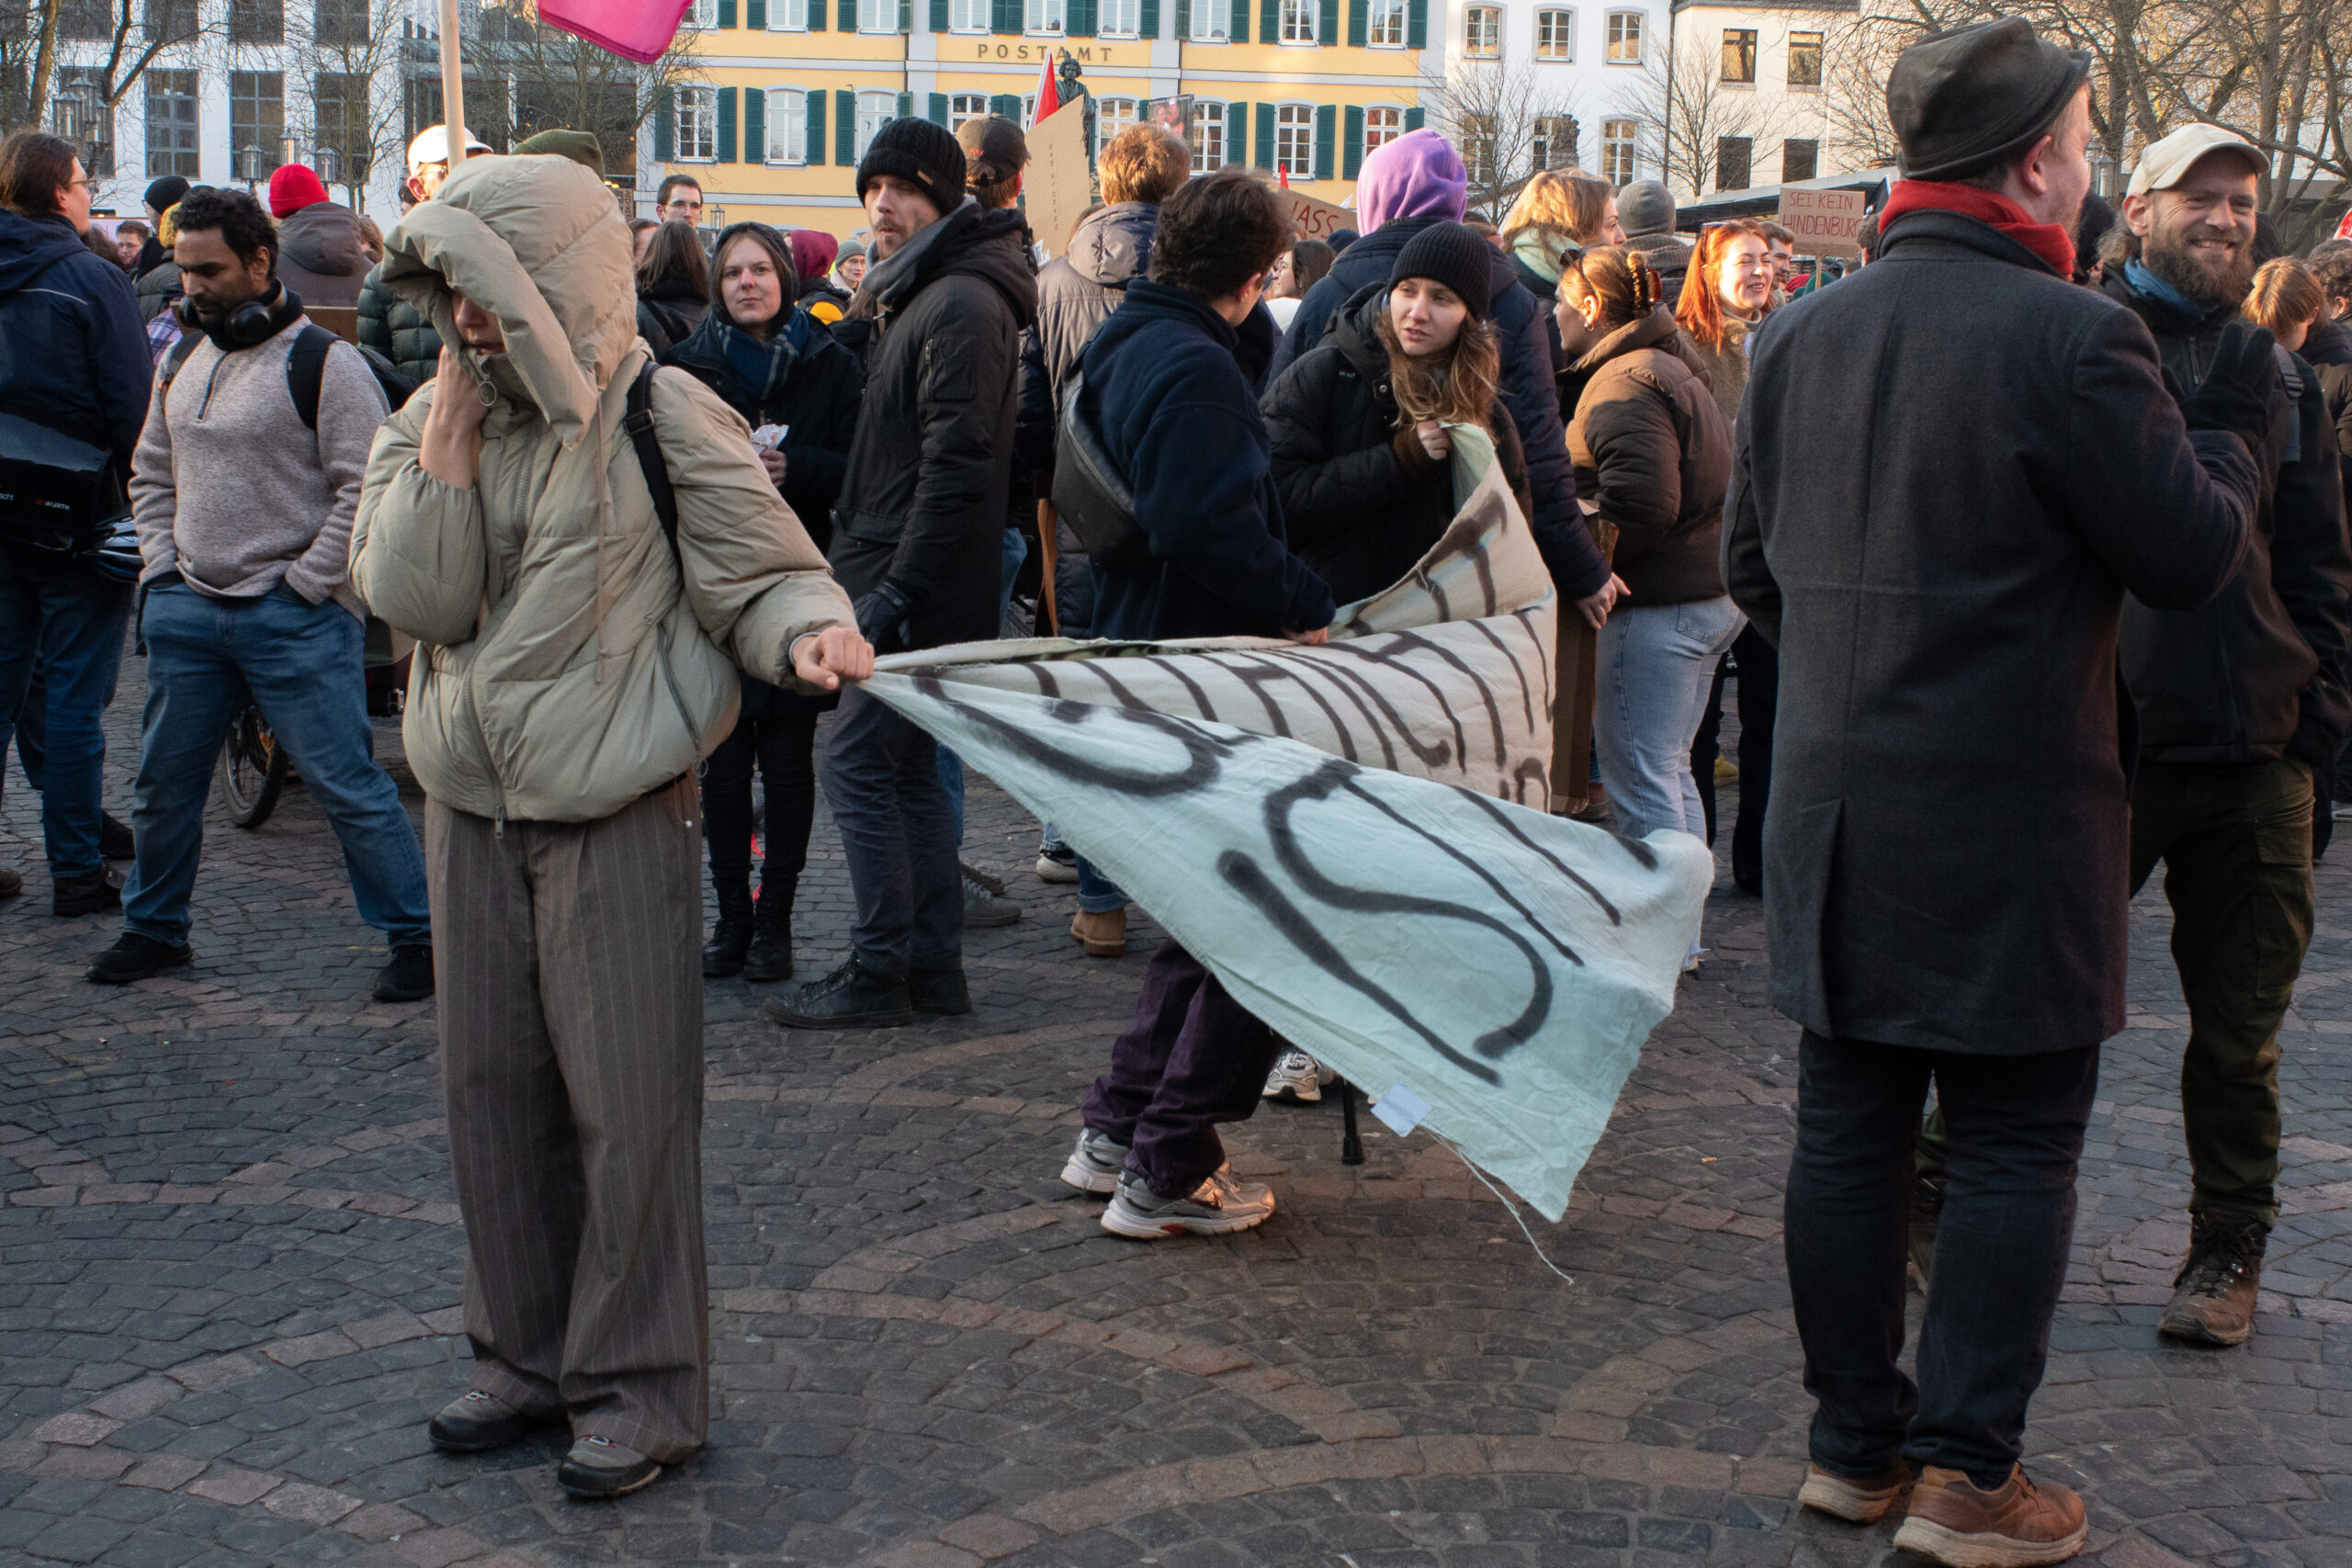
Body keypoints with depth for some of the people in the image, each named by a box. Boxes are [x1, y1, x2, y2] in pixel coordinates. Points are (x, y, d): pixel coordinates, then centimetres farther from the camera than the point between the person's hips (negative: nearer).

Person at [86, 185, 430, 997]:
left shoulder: (324, 362, -9)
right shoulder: (183, 362, 13)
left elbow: (367, 489, -13)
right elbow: (151, 474, 24)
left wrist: (302, 585, -14)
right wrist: (161, 564, 10)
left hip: (295, 616, -7)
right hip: (186, 610, 7)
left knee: (345, 782, -5)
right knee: (164, 779, 14)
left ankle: (415, 937, 3)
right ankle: (153, 928, 31)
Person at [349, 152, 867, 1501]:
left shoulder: (663, 417, -9)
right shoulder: (434, 417, 5)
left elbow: (766, 572, -8)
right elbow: (409, 593, -7)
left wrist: (810, 632, -30)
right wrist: (449, 431, -13)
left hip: (618, 810, -6)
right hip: (473, 810, 6)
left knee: (628, 1100, -2)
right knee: (495, 1087, 13)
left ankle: (645, 1385, 12)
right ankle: (531, 1353, 29)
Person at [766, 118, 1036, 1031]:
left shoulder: (959, 306, -15)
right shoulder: (915, 297, 18)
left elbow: (954, 468, -22)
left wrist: (896, 591, -23)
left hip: (921, 588, -11)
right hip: (895, 581, 11)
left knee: (855, 764, -8)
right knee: (907, 769, 13)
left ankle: (880, 974, -2)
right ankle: (933, 964, 18)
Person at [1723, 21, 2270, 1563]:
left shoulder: (1801, 334, 5)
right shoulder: (2073, 337, -16)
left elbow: (1753, 563, 13)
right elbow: (2193, 554, -8)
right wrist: (2233, 424, 10)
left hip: (1838, 812, 6)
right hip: (2010, 826, -6)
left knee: (1849, 1126, 12)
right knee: (2018, 1144, 5)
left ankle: (1856, 1440, 24)